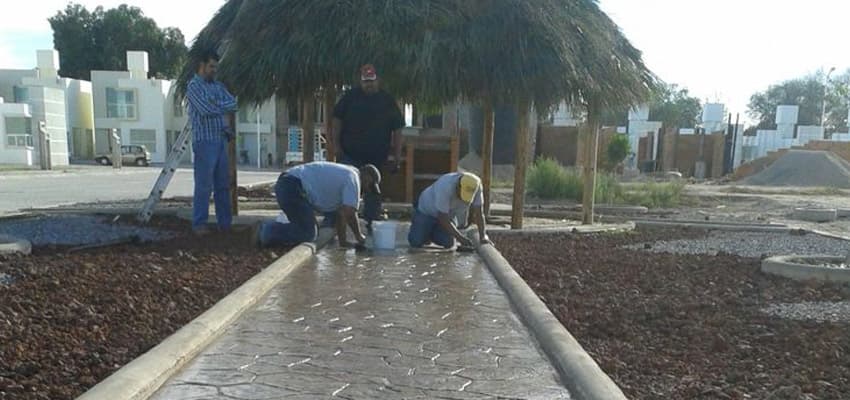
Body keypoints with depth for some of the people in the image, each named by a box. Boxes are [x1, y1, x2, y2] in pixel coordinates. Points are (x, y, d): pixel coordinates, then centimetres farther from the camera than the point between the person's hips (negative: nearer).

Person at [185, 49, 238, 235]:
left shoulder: (218, 85, 17)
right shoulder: (194, 85, -5)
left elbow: (233, 103, 4)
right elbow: (207, 110, -18)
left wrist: (216, 106, -11)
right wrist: (224, 108, -2)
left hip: (221, 140, 7)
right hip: (204, 141, -7)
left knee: (223, 184, 9)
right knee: (204, 185, -5)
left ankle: (225, 222, 16)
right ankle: (199, 224, 3)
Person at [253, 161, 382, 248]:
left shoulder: (345, 174, 22)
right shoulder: (353, 179, -9)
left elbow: (341, 212, 22)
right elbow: (349, 214, -16)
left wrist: (343, 240, 20)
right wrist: (359, 237, 0)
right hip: (293, 187, -10)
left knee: (305, 228, 18)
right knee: (308, 234, -13)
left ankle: (266, 229, 17)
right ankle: (266, 232, -8)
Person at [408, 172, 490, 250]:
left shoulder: (475, 185, -25)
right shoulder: (445, 187, -40)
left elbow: (478, 212, -20)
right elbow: (443, 219, -35)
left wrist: (483, 236, -29)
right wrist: (460, 238, -35)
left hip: (449, 214, 4)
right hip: (427, 211, -4)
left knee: (448, 244, -14)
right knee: (416, 242, -15)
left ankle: (433, 233, 18)